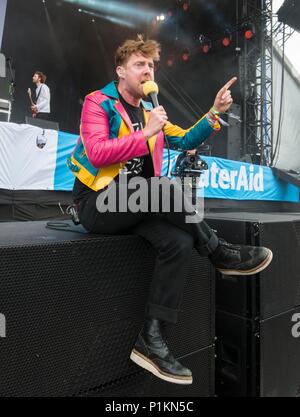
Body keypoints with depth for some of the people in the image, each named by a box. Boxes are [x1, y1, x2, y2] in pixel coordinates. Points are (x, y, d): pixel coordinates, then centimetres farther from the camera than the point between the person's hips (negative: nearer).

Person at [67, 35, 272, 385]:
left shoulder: (149, 111, 17)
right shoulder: (98, 102, -3)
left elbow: (187, 140, 17)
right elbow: (97, 154, -19)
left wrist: (215, 112, 5)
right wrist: (146, 133, -20)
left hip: (137, 206, 6)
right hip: (97, 203, -6)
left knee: (179, 243, -21)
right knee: (163, 189, -33)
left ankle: (150, 341, -14)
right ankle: (220, 253, -12)